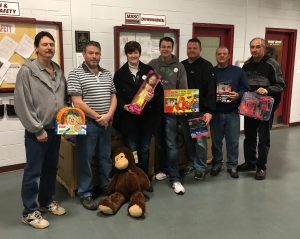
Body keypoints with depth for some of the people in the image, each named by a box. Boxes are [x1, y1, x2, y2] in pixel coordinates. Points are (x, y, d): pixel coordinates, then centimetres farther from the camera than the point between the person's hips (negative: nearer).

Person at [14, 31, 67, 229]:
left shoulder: (59, 72, 9)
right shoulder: (27, 71, -9)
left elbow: (64, 100, 15)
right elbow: (22, 104, -14)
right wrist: (37, 129, -15)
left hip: (56, 130, 6)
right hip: (37, 132, -6)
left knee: (51, 169, 17)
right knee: (33, 172, 4)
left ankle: (47, 202, 35)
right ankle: (30, 212, 18)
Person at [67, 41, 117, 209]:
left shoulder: (107, 74, 11)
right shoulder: (76, 74, -7)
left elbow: (113, 97, 10)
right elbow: (77, 102, -14)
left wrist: (108, 116, -7)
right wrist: (97, 117, -13)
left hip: (106, 123, 5)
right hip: (87, 123, -5)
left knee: (106, 157, 15)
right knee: (86, 159, 3)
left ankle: (107, 187, 30)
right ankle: (85, 194, 15)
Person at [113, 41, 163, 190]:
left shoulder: (148, 70, 5)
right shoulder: (120, 73, 2)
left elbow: (158, 89, 4)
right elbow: (116, 95, -1)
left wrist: (153, 96, -17)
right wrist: (124, 106, -18)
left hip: (147, 117, 2)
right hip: (128, 117, -1)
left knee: (144, 149, 12)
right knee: (131, 150, 5)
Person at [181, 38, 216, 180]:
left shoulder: (206, 66, -6)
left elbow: (211, 90, -13)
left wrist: (209, 111, -20)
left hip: (200, 110, -5)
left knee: (200, 140, 0)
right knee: (188, 139, 13)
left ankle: (201, 167, 14)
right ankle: (192, 164, 28)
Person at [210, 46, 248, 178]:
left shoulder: (238, 71, 5)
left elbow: (245, 89, 2)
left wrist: (238, 95, -16)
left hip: (232, 113, 0)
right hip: (215, 112, 1)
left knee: (233, 141, 5)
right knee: (216, 140, 10)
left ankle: (232, 165, 19)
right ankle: (216, 164, 24)